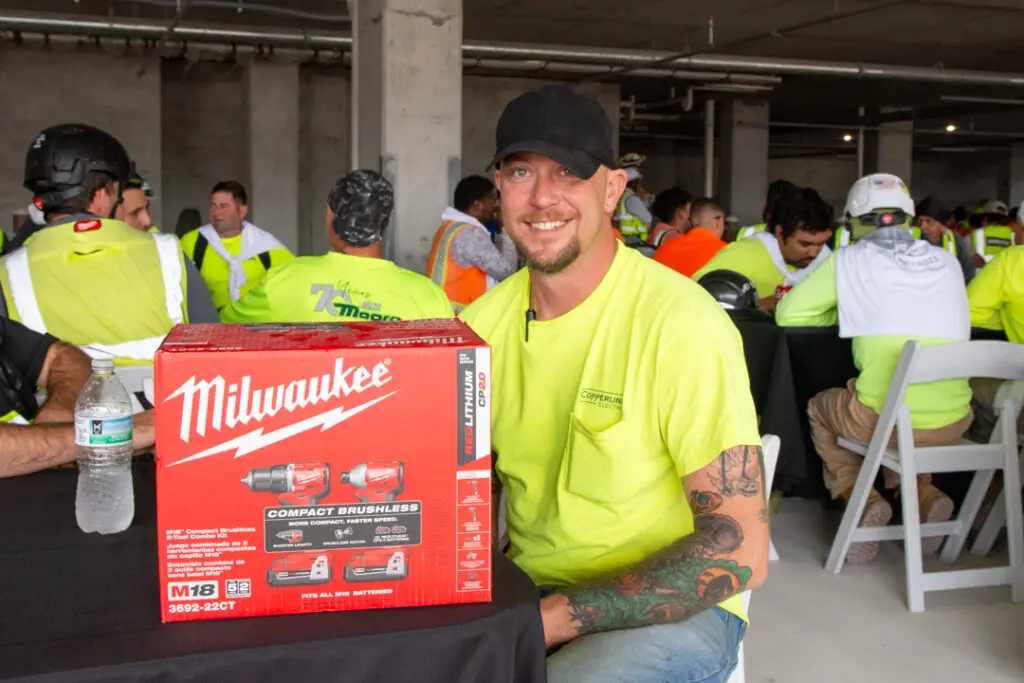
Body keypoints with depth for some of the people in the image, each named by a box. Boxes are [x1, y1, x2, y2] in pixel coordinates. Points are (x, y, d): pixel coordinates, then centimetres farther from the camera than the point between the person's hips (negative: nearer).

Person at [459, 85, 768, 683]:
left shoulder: (683, 324, -18)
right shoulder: (484, 320, 0)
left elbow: (740, 552, -19)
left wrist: (560, 617, -23)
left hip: (674, 609, -5)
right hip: (527, 590, 5)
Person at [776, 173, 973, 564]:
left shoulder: (848, 260, 1)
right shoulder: (947, 262, 11)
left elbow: (788, 315, 7)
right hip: (954, 423, 4)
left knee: (819, 408, 27)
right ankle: (924, 492, 16)